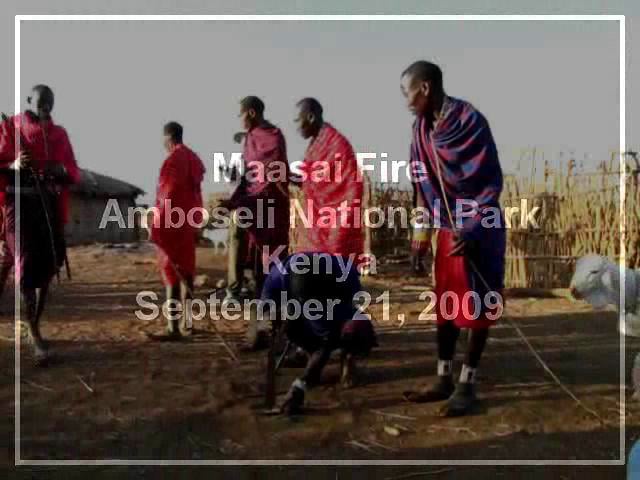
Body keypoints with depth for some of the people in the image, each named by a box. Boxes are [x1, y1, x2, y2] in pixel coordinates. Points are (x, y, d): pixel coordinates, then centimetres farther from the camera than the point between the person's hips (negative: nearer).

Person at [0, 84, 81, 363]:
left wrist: (63, 170, -10)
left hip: (50, 205, 4)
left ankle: (34, 324, 26)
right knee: (27, 264, -10)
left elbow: (75, 173, 12)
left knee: (48, 264, 9)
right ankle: (34, 333, -5)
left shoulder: (59, 134, 14)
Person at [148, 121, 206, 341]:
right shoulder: (193, 158, 13)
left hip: (173, 221, -9)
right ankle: (187, 320, 25)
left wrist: (156, 225, -18)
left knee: (171, 270, -9)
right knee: (185, 268, 16)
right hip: (189, 220, 9)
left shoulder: (173, 159, -14)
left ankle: (173, 328, -11)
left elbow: (168, 195, -19)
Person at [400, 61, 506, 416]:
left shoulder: (470, 121, -18)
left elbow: (491, 182, -17)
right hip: (447, 229, 7)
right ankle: (444, 380, 23)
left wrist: (470, 231, -20)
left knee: (476, 309, 3)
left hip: (480, 231, -7)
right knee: (445, 307, 11)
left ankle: (466, 385, 15)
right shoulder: (422, 128, 4)